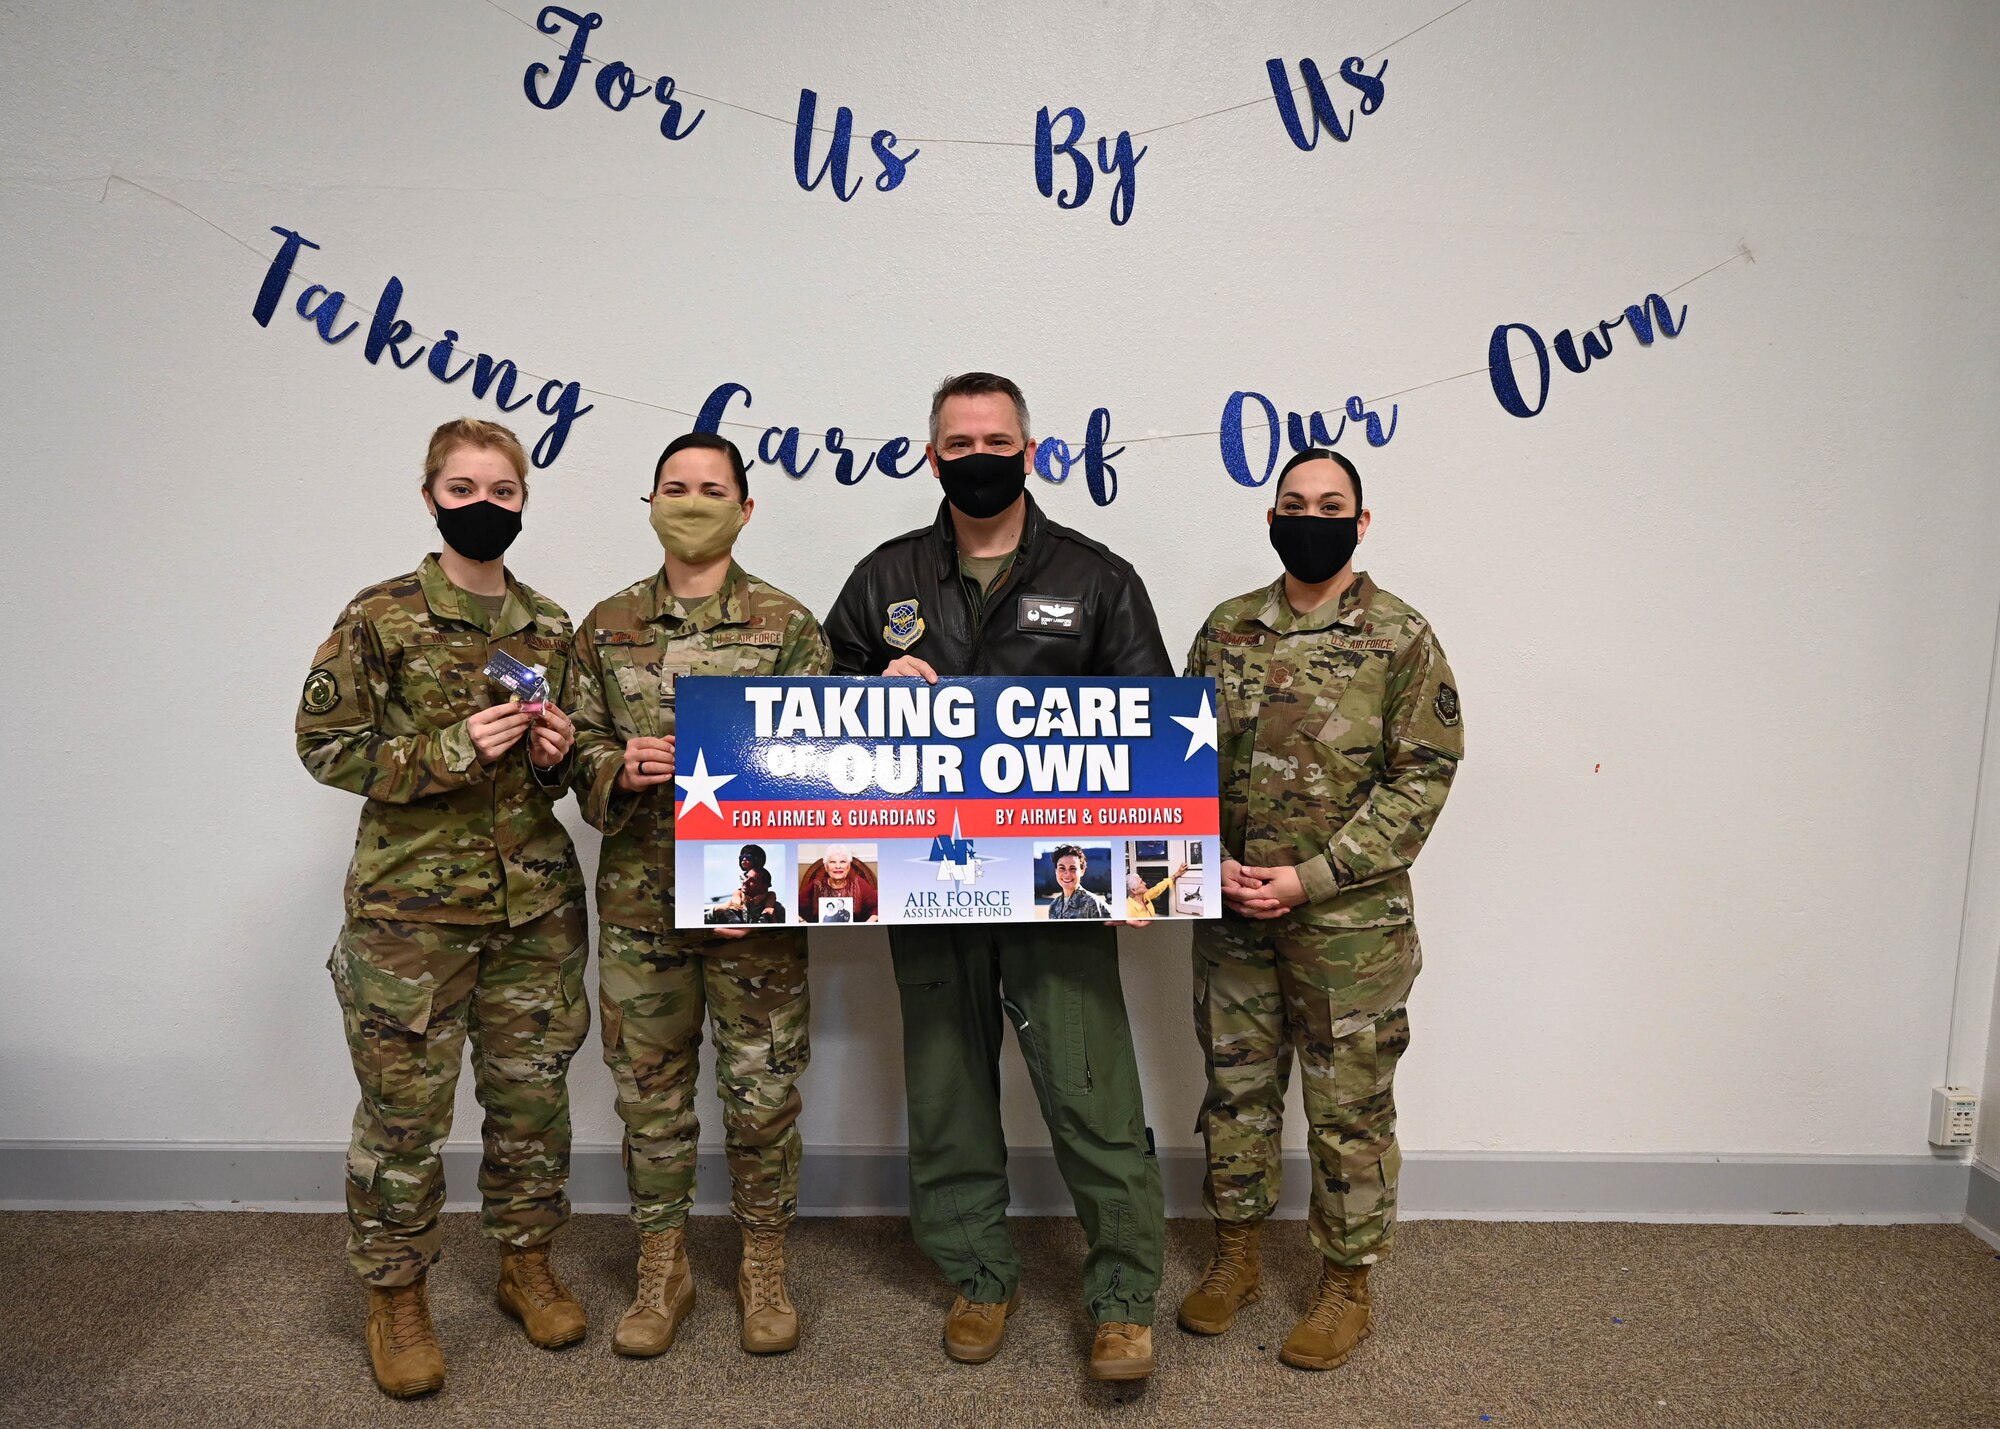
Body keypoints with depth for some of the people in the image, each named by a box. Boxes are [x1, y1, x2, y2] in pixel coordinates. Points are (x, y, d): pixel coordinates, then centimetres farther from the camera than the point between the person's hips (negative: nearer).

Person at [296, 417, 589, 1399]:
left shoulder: (551, 627, 8)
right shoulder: (381, 617, -4)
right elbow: (325, 743, -6)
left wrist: (552, 757, -5)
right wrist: (451, 749, -17)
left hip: (534, 902, 4)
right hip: (411, 902, -4)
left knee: (532, 1089, 12)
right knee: (405, 1104, 4)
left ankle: (525, 1264, 32)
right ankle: (396, 1296, 24)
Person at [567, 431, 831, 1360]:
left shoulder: (788, 625, 0)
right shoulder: (607, 628, 8)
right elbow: (582, 749, 11)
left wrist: (769, 869, -12)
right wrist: (618, 768, -13)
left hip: (756, 894, -2)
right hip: (639, 896, 2)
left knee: (762, 1086, 7)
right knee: (649, 1085, 12)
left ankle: (763, 1265, 27)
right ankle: (662, 1268, 30)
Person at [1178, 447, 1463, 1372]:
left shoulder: (1401, 637, -5)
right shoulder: (1227, 629, 6)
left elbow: (1423, 776, -9)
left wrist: (1310, 878, -15)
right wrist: (1212, 860, -7)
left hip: (1349, 920, -3)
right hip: (1230, 913, 4)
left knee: (1348, 1107, 8)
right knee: (1235, 1087, 16)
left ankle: (1348, 1283, 27)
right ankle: (1236, 1255, 34)